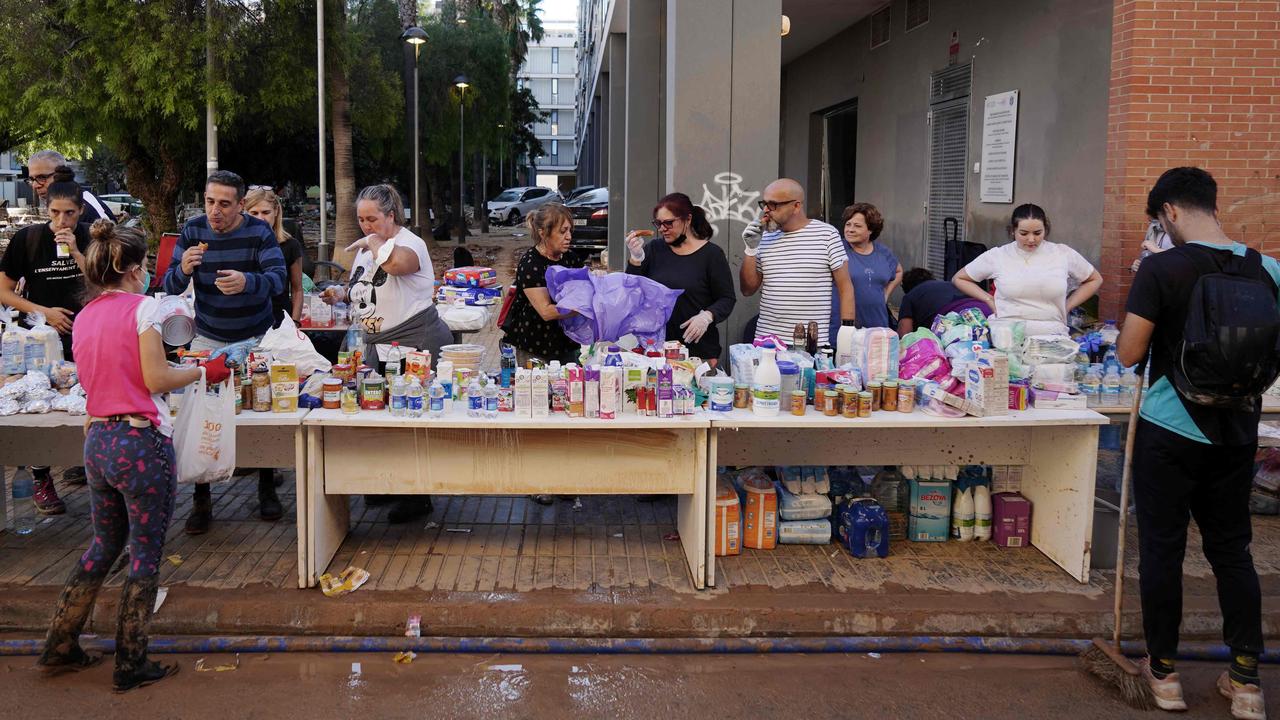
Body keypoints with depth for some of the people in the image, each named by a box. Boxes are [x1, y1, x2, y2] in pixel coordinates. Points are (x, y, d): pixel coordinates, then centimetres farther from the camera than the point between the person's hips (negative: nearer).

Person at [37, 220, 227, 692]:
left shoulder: (84, 317, 10)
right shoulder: (142, 307, -11)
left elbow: (94, 379, 15)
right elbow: (156, 379, -13)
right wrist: (205, 372, 1)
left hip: (97, 439, 8)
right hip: (141, 441, -7)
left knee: (104, 546, 23)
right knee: (146, 555, 5)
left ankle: (59, 648, 30)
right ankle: (130, 666, 13)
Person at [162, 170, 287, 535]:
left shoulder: (258, 231, -13)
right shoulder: (193, 230, -7)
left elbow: (278, 279, -24)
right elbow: (170, 286, -10)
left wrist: (247, 282, -45)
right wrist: (184, 269, -33)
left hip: (256, 337, -1)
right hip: (209, 337, 1)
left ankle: (267, 489, 20)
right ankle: (201, 500, 7)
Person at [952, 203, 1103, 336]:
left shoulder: (1063, 254, 7)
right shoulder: (997, 256, 5)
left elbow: (1095, 280, 22)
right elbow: (959, 279, 16)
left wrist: (1066, 307, 10)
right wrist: (990, 301, 6)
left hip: (1052, 338, 1)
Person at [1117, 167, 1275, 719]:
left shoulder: (1161, 269, -16)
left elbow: (1129, 354, -16)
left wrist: (1129, 331, 4)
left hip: (1169, 433, -4)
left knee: (1162, 549, 8)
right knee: (1232, 550, 14)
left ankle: (1163, 672, 18)